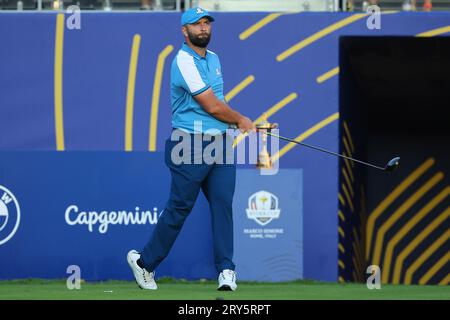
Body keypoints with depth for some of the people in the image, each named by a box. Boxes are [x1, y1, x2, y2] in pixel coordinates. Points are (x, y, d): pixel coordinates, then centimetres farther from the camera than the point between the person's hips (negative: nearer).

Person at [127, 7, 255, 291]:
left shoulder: (214, 59, 16)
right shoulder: (184, 62, -13)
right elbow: (212, 106, -13)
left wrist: (237, 123, 10)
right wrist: (240, 120, 2)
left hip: (220, 142, 7)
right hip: (191, 147, -7)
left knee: (223, 204, -4)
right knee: (179, 207, -2)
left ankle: (226, 270, -6)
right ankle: (145, 262, 13)